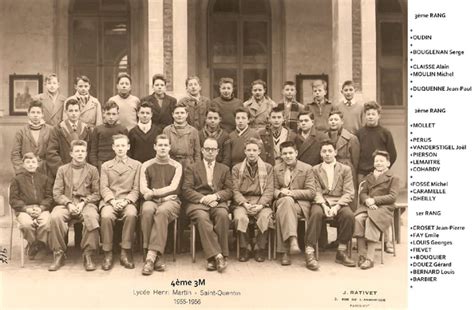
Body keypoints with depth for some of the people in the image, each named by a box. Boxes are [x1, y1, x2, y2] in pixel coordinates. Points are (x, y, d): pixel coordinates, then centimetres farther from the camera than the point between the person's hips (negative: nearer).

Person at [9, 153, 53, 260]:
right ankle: (32, 245, -11)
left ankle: (41, 243, -11)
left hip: (42, 209, 1)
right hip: (23, 209, -1)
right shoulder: (17, 179, 15)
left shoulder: (45, 179, 18)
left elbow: (49, 197, 12)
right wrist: (26, 209, -9)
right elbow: (13, 199, 7)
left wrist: (41, 208, -8)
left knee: (45, 222, -33)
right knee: (27, 224, -35)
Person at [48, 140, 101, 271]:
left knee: (92, 217, -36)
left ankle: (88, 255, -24)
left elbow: (96, 193, 8)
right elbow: (57, 193, 8)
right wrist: (68, 204, -10)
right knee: (55, 217, -33)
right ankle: (59, 254, -19)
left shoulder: (92, 170, 14)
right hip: (66, 204, 1)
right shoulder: (62, 169, 16)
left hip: (86, 204, -1)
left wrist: (84, 203, -10)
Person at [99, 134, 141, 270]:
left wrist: (126, 201, -11)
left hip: (128, 201, -1)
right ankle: (107, 254, -22)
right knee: (106, 216, -33)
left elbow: (136, 189, 7)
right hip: (109, 201, 1)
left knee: (131, 215, -35)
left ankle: (125, 253, -26)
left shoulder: (136, 165, 15)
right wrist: (112, 201, -11)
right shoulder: (106, 166, 20)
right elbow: (104, 188, 8)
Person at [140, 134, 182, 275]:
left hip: (170, 201, -1)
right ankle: (157, 256, -33)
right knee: (147, 210, -36)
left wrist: (153, 192, -9)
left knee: (162, 211, -37)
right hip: (152, 201, 1)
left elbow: (173, 188, -2)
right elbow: (143, 189, 3)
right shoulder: (147, 166, 14)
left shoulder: (176, 166, 12)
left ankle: (151, 255, -38)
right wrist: (163, 194, -10)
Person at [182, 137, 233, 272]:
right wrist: (202, 198, -12)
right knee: (202, 217, -36)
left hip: (218, 202, 1)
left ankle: (213, 258, -30)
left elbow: (229, 190, 11)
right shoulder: (192, 168, 16)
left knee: (223, 215, -34)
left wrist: (216, 196, -10)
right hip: (197, 203, -1)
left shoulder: (224, 169, 23)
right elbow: (186, 190, 4)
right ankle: (217, 256, -36)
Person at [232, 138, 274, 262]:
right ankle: (245, 248, -14)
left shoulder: (268, 168, 12)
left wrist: (260, 205, -14)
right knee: (240, 218, -32)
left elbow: (269, 190, 3)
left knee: (265, 217, -32)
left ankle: (260, 249, -14)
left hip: (262, 202, 0)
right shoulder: (236, 168, 13)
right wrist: (245, 204, -14)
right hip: (242, 202, 0)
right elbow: (235, 190, 3)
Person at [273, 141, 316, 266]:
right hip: (282, 201, 2)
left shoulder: (307, 169, 5)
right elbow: (274, 189, 15)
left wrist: (292, 193, -15)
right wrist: (280, 192, -11)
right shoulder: (276, 169, 16)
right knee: (287, 200, -37)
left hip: (301, 203, -2)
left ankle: (285, 252, -38)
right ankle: (292, 240, -46)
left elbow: (311, 192, -1)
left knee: (282, 213, -35)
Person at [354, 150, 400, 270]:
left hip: (384, 207, -4)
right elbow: (363, 193, 16)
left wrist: (374, 200, -13)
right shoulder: (369, 177, 27)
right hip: (367, 206, 4)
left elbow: (392, 197, -3)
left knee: (371, 221, -35)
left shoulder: (393, 178, 10)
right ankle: (362, 255, -29)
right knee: (358, 219, -30)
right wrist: (367, 200, -8)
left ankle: (370, 258, -36)